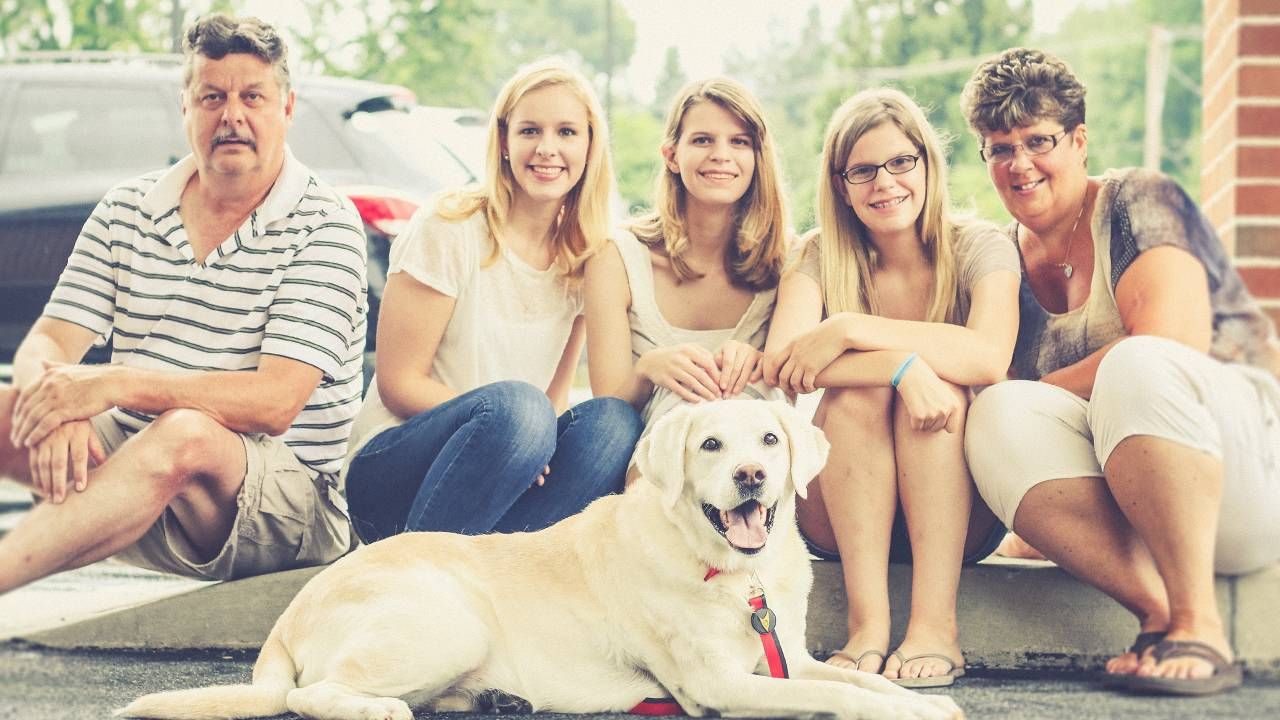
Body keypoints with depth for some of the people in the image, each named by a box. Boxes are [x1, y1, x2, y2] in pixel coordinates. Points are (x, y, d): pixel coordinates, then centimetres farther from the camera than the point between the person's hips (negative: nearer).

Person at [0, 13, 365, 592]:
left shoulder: (325, 225, -5)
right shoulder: (125, 211, 11)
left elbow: (275, 403, -16)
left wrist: (113, 384, -25)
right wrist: (55, 404, -22)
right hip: (126, 458, 6)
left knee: (187, 436, -38)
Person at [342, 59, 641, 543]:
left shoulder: (582, 257, 8)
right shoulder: (450, 231, -7)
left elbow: (554, 400, 10)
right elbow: (399, 384, -10)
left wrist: (530, 444, -14)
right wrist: (507, 428, -24)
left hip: (512, 483, 5)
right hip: (391, 475, -5)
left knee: (613, 421, -23)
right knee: (516, 405, -34)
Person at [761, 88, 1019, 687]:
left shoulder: (978, 249, -4)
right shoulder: (820, 257, -1)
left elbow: (989, 356, -25)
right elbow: (780, 363, -21)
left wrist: (851, 330, -28)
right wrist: (901, 365, -35)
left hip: (960, 515, 0)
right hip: (841, 517, 1)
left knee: (934, 381, -27)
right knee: (860, 386, -27)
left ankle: (935, 625, -34)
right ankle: (866, 623, -34)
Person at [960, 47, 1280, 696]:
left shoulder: (1137, 200, -2)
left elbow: (1169, 344, -17)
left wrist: (1043, 391, -9)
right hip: (1121, 507, 4)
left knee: (1138, 367, -35)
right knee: (999, 415, -23)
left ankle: (1200, 625, -32)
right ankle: (1161, 613, -32)